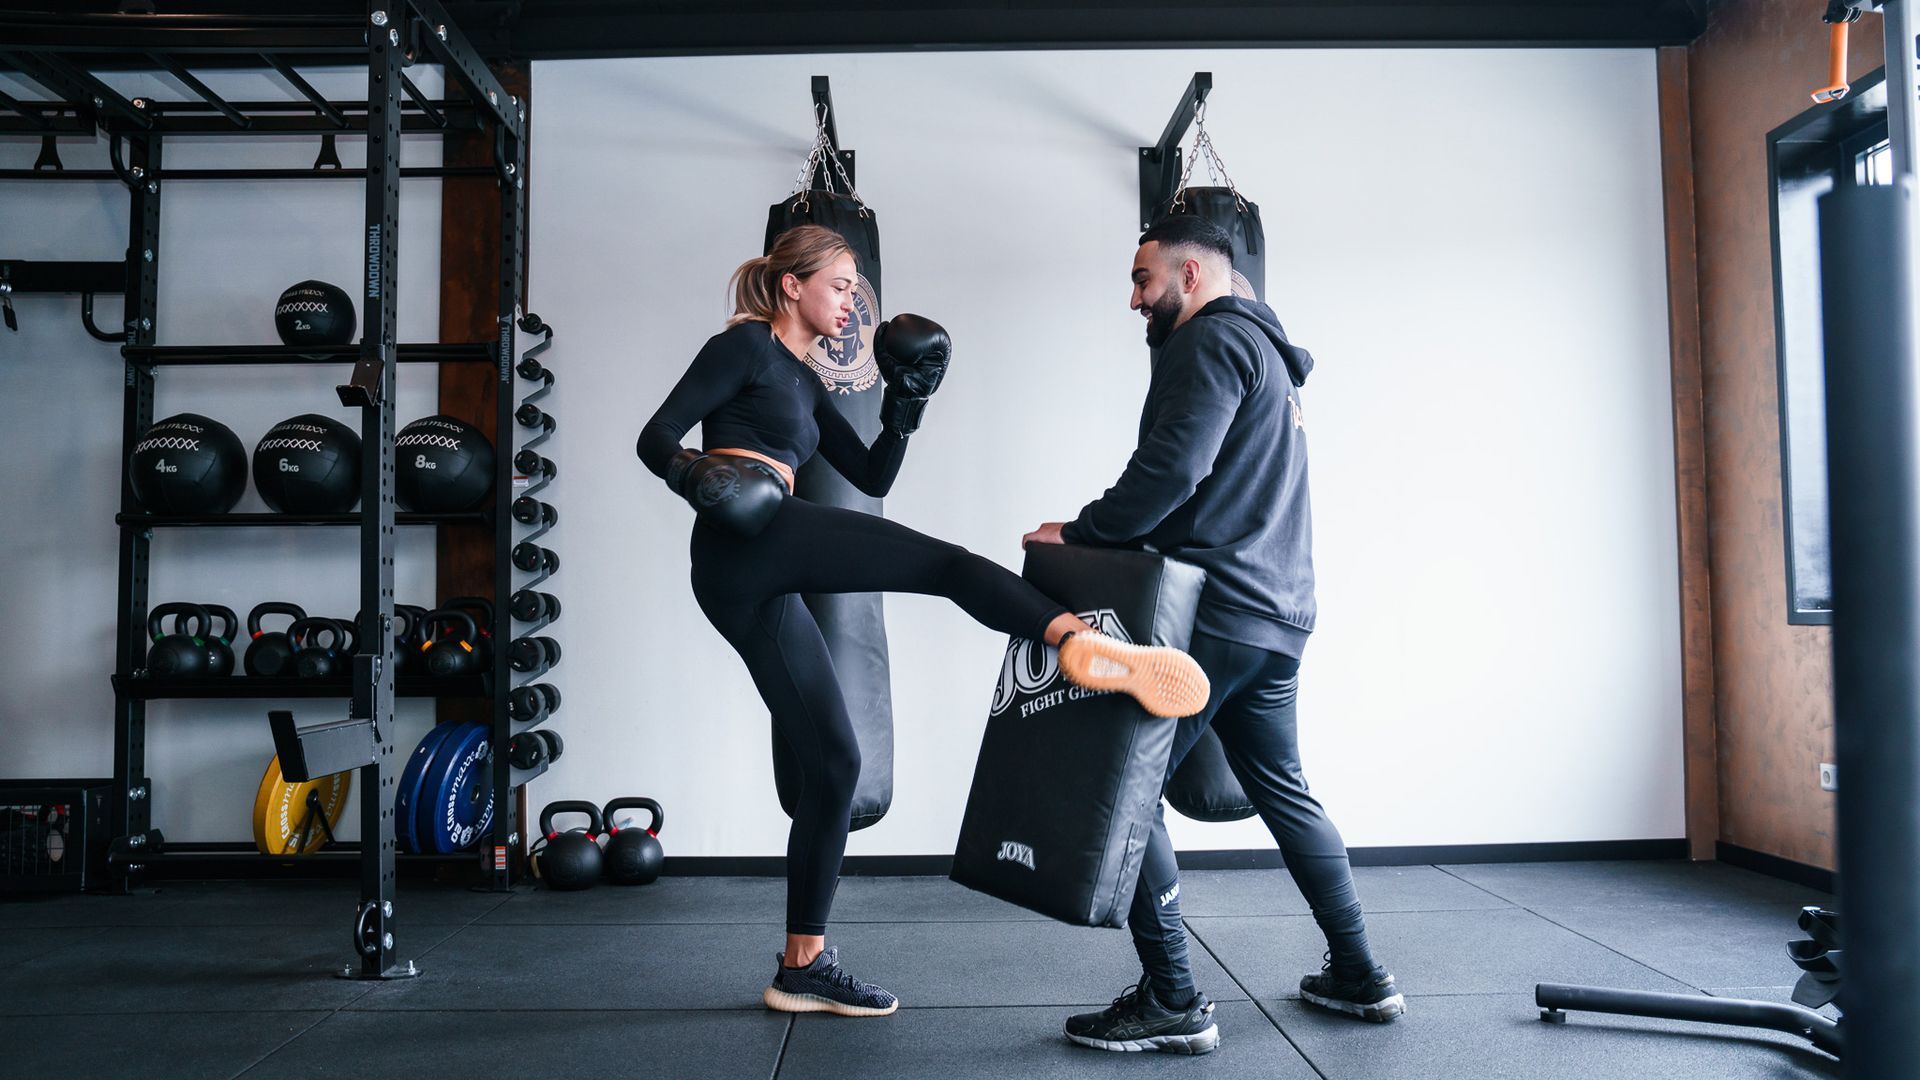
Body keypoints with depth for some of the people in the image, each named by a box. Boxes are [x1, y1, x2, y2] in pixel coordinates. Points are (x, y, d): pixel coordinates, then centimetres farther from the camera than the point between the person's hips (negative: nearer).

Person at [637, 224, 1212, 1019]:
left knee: (832, 762, 7)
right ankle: (1083, 646, -48)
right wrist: (690, 474, -21)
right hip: (752, 538, -9)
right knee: (944, 563, -22)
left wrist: (905, 406, 14)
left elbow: (873, 477, 26)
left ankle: (803, 967, 14)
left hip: (752, 587, 9)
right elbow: (657, 436, -2)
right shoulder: (744, 346, 6)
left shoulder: (804, 385, 29)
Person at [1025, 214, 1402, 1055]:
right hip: (1275, 616, 10)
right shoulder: (1266, 352, 25)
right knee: (1282, 789, 18)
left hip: (1213, 610, -10)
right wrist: (1101, 534, 19)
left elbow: (1170, 472, -19)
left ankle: (1172, 1002, -4)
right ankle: (1359, 977, 26)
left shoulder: (1212, 341, -6)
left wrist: (1077, 533, -8)